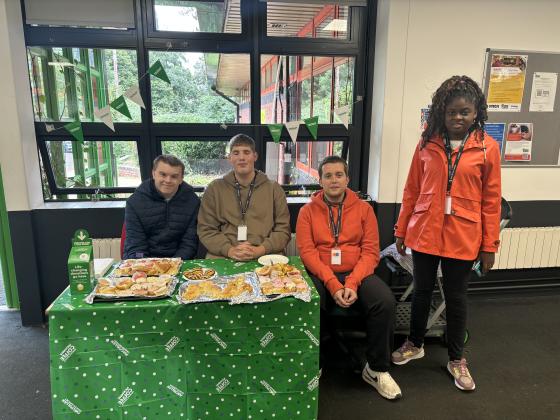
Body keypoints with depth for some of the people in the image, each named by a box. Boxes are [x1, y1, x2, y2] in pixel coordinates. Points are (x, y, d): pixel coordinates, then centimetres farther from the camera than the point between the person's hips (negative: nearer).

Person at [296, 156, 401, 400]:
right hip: (321, 275, -1)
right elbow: (307, 252, -5)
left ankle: (376, 369, -2)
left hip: (357, 274, 2)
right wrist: (332, 284, -18)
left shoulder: (363, 209, 7)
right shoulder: (308, 211, 5)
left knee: (385, 302, -25)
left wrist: (352, 283, -15)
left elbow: (370, 252, 1)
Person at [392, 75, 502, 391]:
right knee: (422, 291, 16)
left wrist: (489, 245, -1)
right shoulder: (427, 143, 0)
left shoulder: (488, 147, -3)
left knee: (456, 297, 11)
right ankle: (415, 344, 39)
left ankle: (457, 359, 32)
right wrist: (401, 231, 5)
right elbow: (412, 191, 4)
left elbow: (491, 200, -2)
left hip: (463, 237, -1)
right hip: (424, 233, 2)